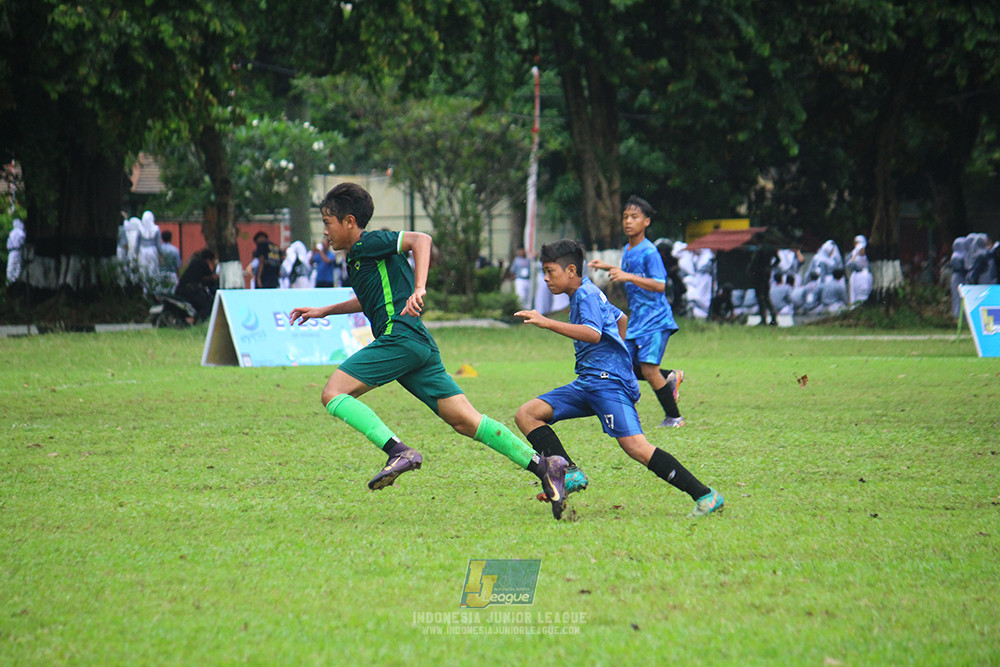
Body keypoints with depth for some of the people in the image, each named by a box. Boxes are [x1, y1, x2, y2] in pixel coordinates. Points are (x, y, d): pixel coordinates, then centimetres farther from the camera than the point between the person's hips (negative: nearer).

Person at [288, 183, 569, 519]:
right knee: (465, 420, 2)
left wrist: (419, 289, -28)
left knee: (333, 393, -10)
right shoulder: (358, 256, 26)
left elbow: (420, 239, -17)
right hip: (421, 347, 10)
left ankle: (399, 451, -24)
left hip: (399, 337, -10)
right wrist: (324, 311, 45)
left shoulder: (368, 243, -2)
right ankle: (542, 465, -7)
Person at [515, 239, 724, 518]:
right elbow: (621, 319, 38)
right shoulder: (586, 294, 22)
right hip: (587, 383, 10)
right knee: (526, 415, 1)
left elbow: (593, 334, -26)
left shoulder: (587, 294, -8)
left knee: (635, 446, -24)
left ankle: (706, 497, -23)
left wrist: (547, 323, -30)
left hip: (609, 381, -10)